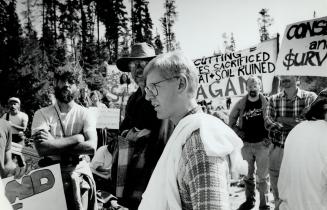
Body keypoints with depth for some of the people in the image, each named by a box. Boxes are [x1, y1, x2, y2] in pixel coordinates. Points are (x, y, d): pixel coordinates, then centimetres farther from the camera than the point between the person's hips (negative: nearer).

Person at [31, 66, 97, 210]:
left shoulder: (84, 114, -2)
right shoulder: (42, 114, -2)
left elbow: (91, 147, -17)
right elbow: (42, 149, -17)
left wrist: (54, 143, -17)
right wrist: (77, 138, -18)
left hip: (79, 173, 0)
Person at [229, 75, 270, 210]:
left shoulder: (266, 103, -5)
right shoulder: (240, 104, -1)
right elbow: (231, 122, 11)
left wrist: (269, 137, -6)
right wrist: (239, 133, -1)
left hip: (262, 144, -2)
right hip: (246, 144, 2)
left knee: (262, 176, 4)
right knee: (248, 175, 14)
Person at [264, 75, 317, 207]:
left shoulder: (310, 97, -3)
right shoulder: (273, 100, 2)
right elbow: (268, 123, -10)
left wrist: (281, 120, -16)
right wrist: (296, 124, -18)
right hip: (277, 151, 2)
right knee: (278, 197, 15)